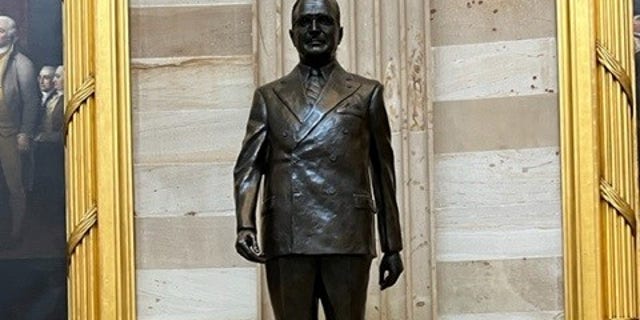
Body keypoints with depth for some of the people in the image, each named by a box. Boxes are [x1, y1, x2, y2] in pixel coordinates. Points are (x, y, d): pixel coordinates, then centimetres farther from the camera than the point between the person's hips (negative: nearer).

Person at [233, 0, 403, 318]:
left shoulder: (366, 93, 14)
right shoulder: (269, 97, 16)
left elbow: (383, 173, 13)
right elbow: (249, 166, 7)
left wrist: (392, 246, 10)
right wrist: (245, 226, -10)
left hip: (347, 238, -1)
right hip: (286, 240, 1)